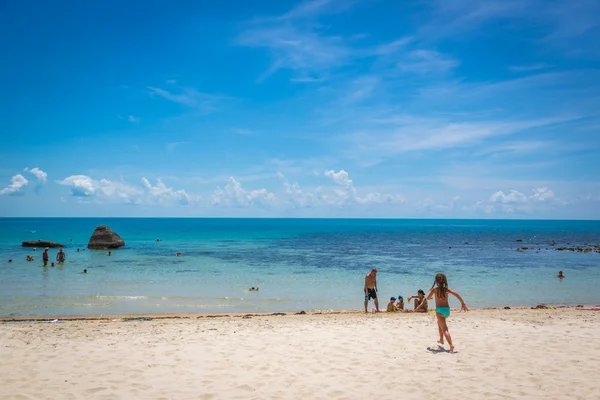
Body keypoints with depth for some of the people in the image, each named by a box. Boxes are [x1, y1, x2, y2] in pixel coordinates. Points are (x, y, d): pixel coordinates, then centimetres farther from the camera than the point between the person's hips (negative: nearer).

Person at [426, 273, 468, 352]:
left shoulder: (435, 289, -4)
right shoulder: (447, 289, 3)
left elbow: (428, 298, 9)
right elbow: (456, 294, -11)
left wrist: (431, 297, 34)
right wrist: (463, 303, -11)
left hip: (439, 310, -5)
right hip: (447, 309, 5)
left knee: (444, 329, -10)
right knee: (439, 323, 32)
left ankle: (451, 345, -27)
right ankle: (441, 340, 43)